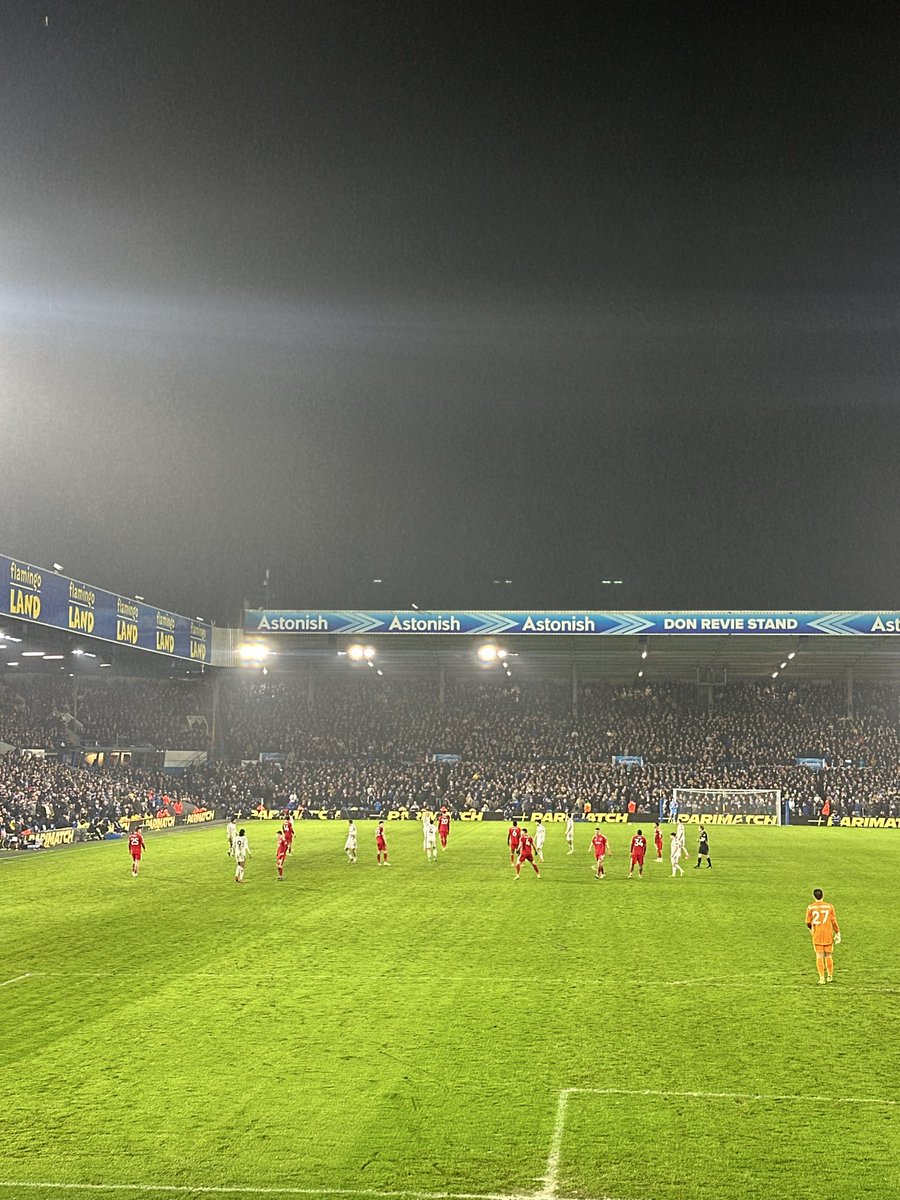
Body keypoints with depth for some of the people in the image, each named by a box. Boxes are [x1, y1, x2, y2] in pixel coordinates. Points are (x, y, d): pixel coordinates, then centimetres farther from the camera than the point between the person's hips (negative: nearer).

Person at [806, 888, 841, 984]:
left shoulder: (811, 908, -3)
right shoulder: (829, 906, -3)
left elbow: (808, 923, 0)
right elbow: (834, 921, -3)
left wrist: (811, 929, 21)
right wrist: (838, 934, 5)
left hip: (817, 936, -1)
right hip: (828, 935, 1)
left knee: (819, 956, 3)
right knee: (828, 956, 13)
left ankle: (822, 978, -1)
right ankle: (830, 976, 18)